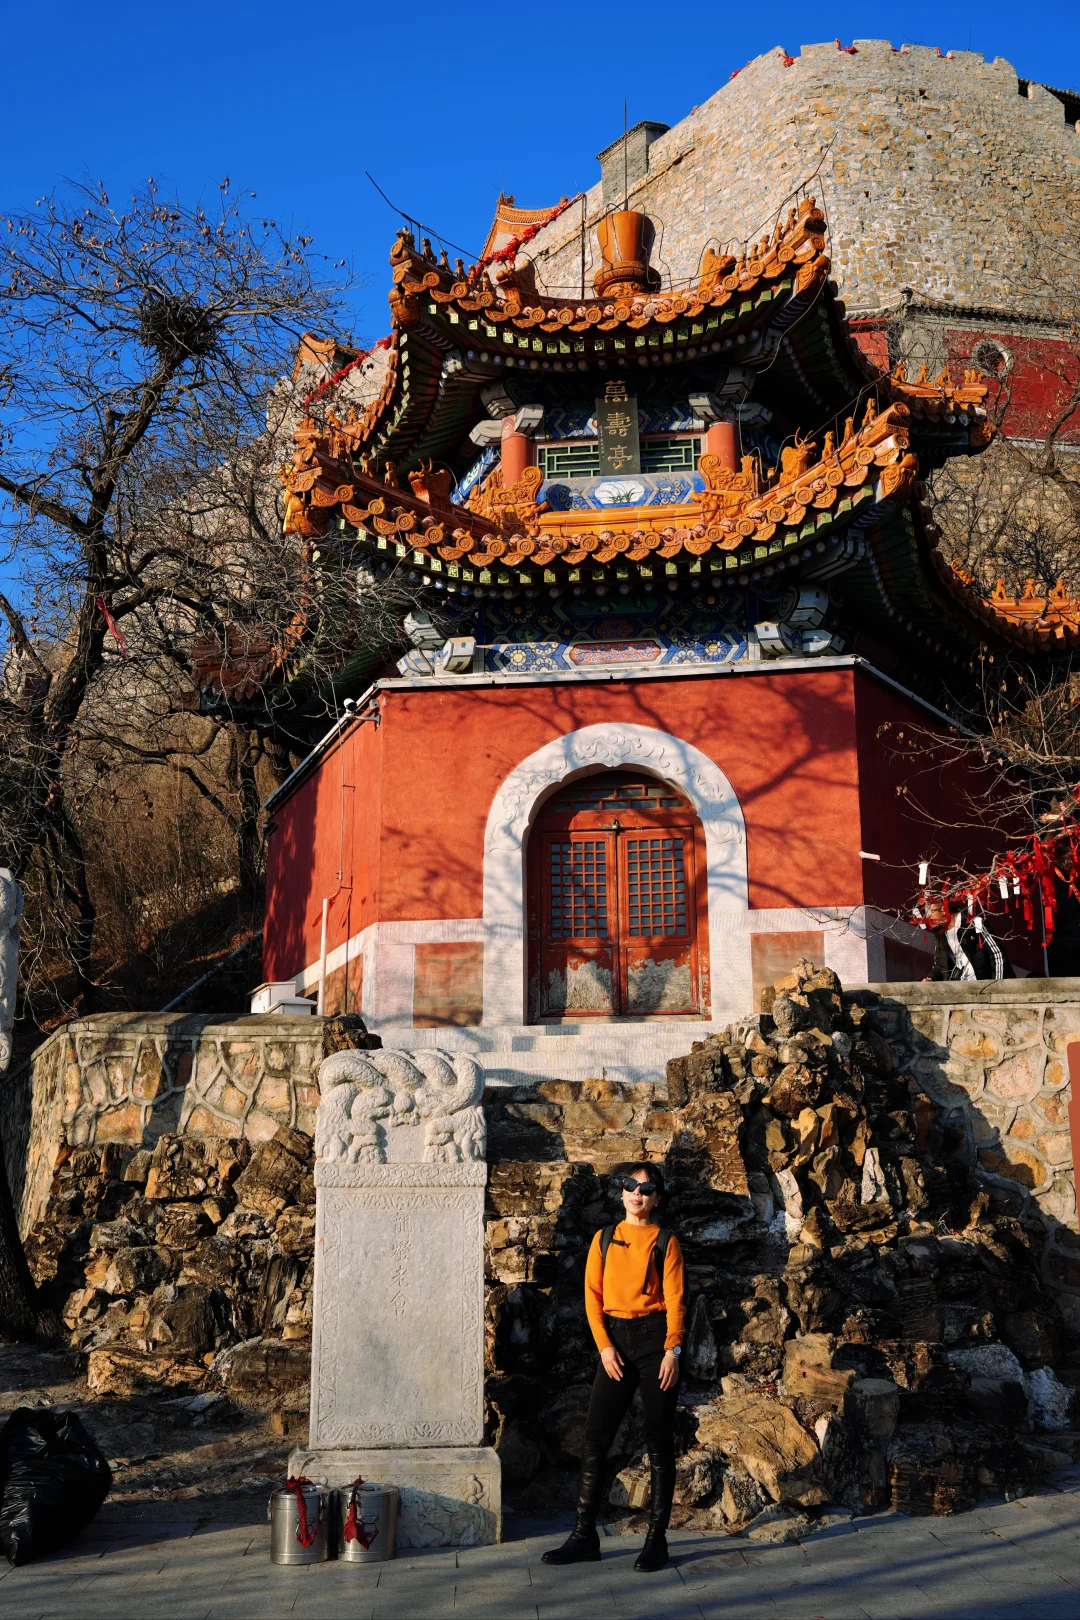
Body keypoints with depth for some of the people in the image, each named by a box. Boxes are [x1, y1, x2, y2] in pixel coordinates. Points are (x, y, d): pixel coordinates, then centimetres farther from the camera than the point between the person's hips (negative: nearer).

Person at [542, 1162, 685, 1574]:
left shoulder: (665, 1242, 3)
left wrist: (672, 1350, -12)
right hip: (615, 1341, 3)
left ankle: (657, 1538, 8)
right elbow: (593, 1294, 6)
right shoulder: (604, 1240, 10)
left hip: (654, 1339, -3)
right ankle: (584, 1534, 8)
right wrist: (604, 1346, -5)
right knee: (595, 1439, 0)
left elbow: (675, 1299, -2)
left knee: (659, 1442, 1)